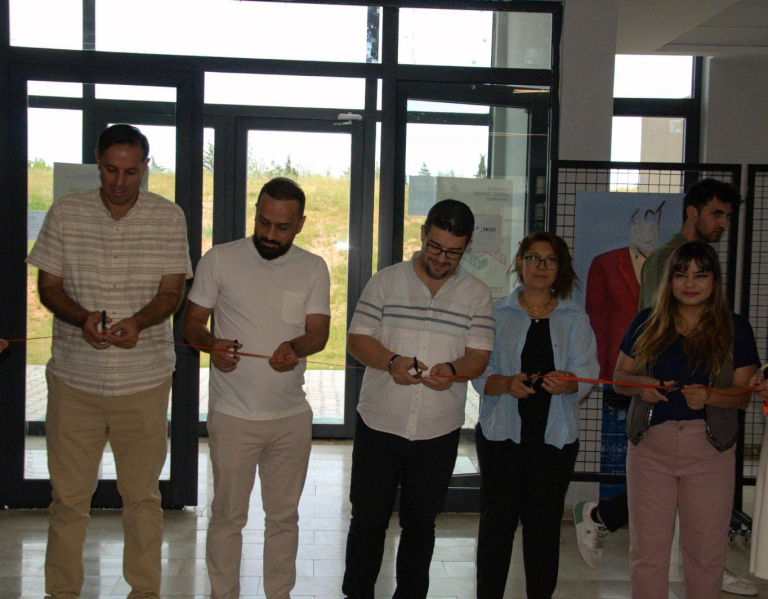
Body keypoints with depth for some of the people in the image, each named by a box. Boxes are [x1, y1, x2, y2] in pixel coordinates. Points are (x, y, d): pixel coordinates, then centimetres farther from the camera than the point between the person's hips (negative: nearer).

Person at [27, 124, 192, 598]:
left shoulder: (169, 217, 0)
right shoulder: (65, 214, 1)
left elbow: (171, 293, -2)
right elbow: (47, 286, 3)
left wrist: (138, 322, -23)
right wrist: (82, 318, -17)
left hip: (144, 380, 0)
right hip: (74, 378, 1)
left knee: (143, 495, 10)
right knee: (68, 496, 8)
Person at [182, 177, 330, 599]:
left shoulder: (313, 269, 5)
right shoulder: (220, 260, -1)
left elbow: (319, 332, -2)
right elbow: (192, 321, 1)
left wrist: (295, 348, -25)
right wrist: (212, 344, -21)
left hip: (292, 417, 2)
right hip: (233, 416, -2)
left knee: (284, 515, 14)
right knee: (228, 515, 6)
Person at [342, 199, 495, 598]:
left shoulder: (476, 294, 4)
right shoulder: (385, 282, 2)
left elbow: (479, 355, -1)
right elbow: (357, 339, -2)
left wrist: (452, 370, -24)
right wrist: (391, 361, -22)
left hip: (439, 431, 1)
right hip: (379, 425, -1)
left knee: (420, 524, 13)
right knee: (367, 520, 6)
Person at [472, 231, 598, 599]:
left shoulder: (575, 318, 9)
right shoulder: (497, 313, 7)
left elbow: (586, 373, -3)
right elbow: (478, 372, 0)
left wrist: (566, 383, -25)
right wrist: (505, 384, -21)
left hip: (555, 437, 1)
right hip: (502, 433, -1)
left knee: (544, 525, 5)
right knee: (496, 523, 0)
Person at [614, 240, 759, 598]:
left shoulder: (735, 329, 4)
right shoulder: (646, 324, 7)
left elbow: (743, 394, 2)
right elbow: (619, 376, 10)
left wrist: (709, 396, -18)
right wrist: (640, 384, -12)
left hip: (710, 448, 0)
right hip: (650, 446, 1)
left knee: (706, 551, 6)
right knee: (647, 549, 5)